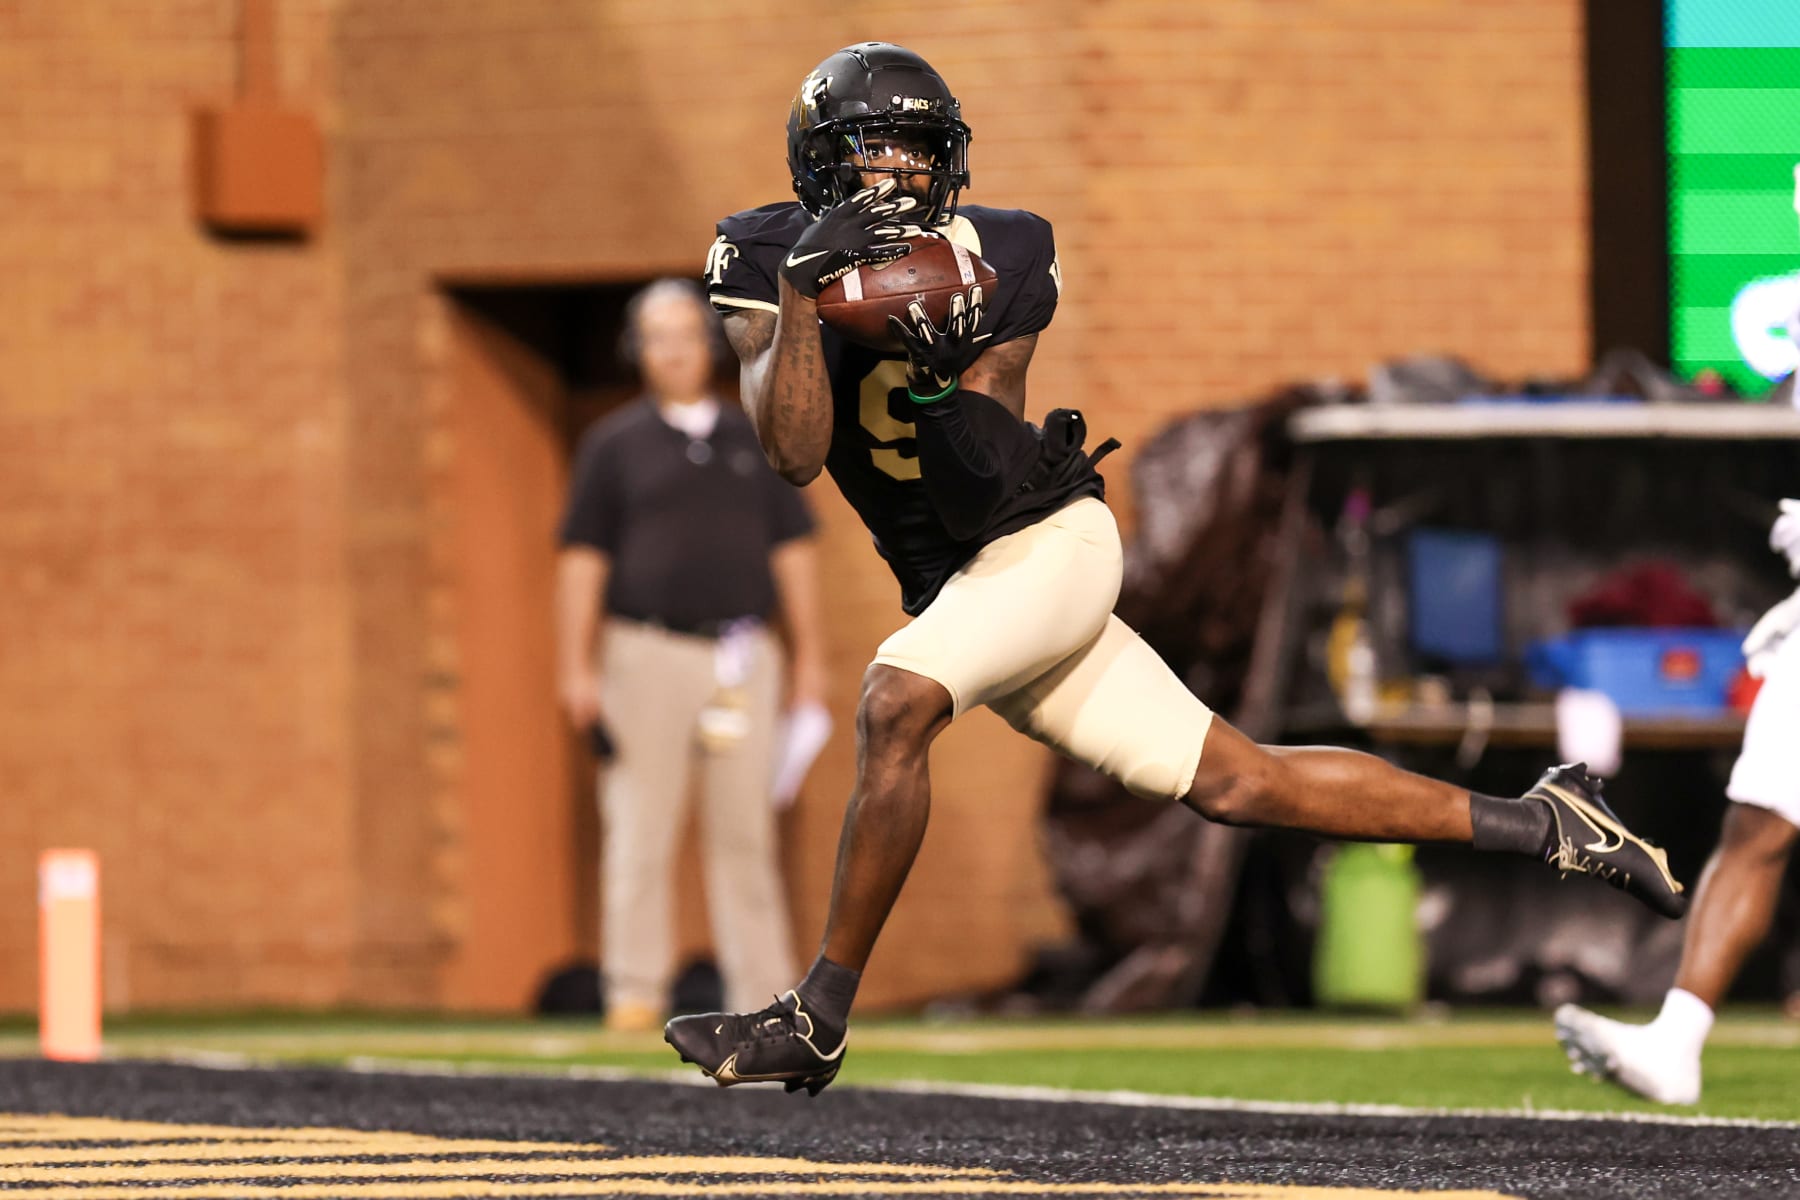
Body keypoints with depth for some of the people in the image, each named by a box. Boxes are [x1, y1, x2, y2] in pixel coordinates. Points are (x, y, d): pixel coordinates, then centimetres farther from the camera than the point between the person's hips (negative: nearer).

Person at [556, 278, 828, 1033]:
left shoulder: (753, 440, 14)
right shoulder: (613, 445, 5)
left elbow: (793, 549, 13)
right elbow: (582, 558, 2)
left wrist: (810, 658, 7)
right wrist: (576, 669, -7)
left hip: (742, 656, 3)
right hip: (648, 656, -2)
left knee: (744, 834, 4)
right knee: (641, 834, -4)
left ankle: (763, 994, 5)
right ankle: (636, 992, -3)